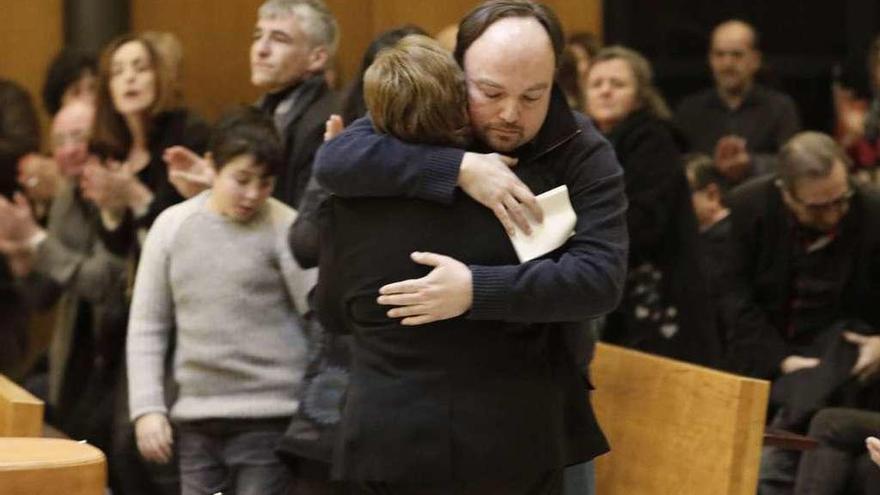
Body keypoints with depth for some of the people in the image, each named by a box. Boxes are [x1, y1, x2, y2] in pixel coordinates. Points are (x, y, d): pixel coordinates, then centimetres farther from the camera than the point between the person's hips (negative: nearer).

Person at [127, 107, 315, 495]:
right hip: (196, 417, 4)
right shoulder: (172, 226, 6)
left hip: (269, 417, -4)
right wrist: (147, 408, 4)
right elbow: (147, 327, 9)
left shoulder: (286, 228, -4)